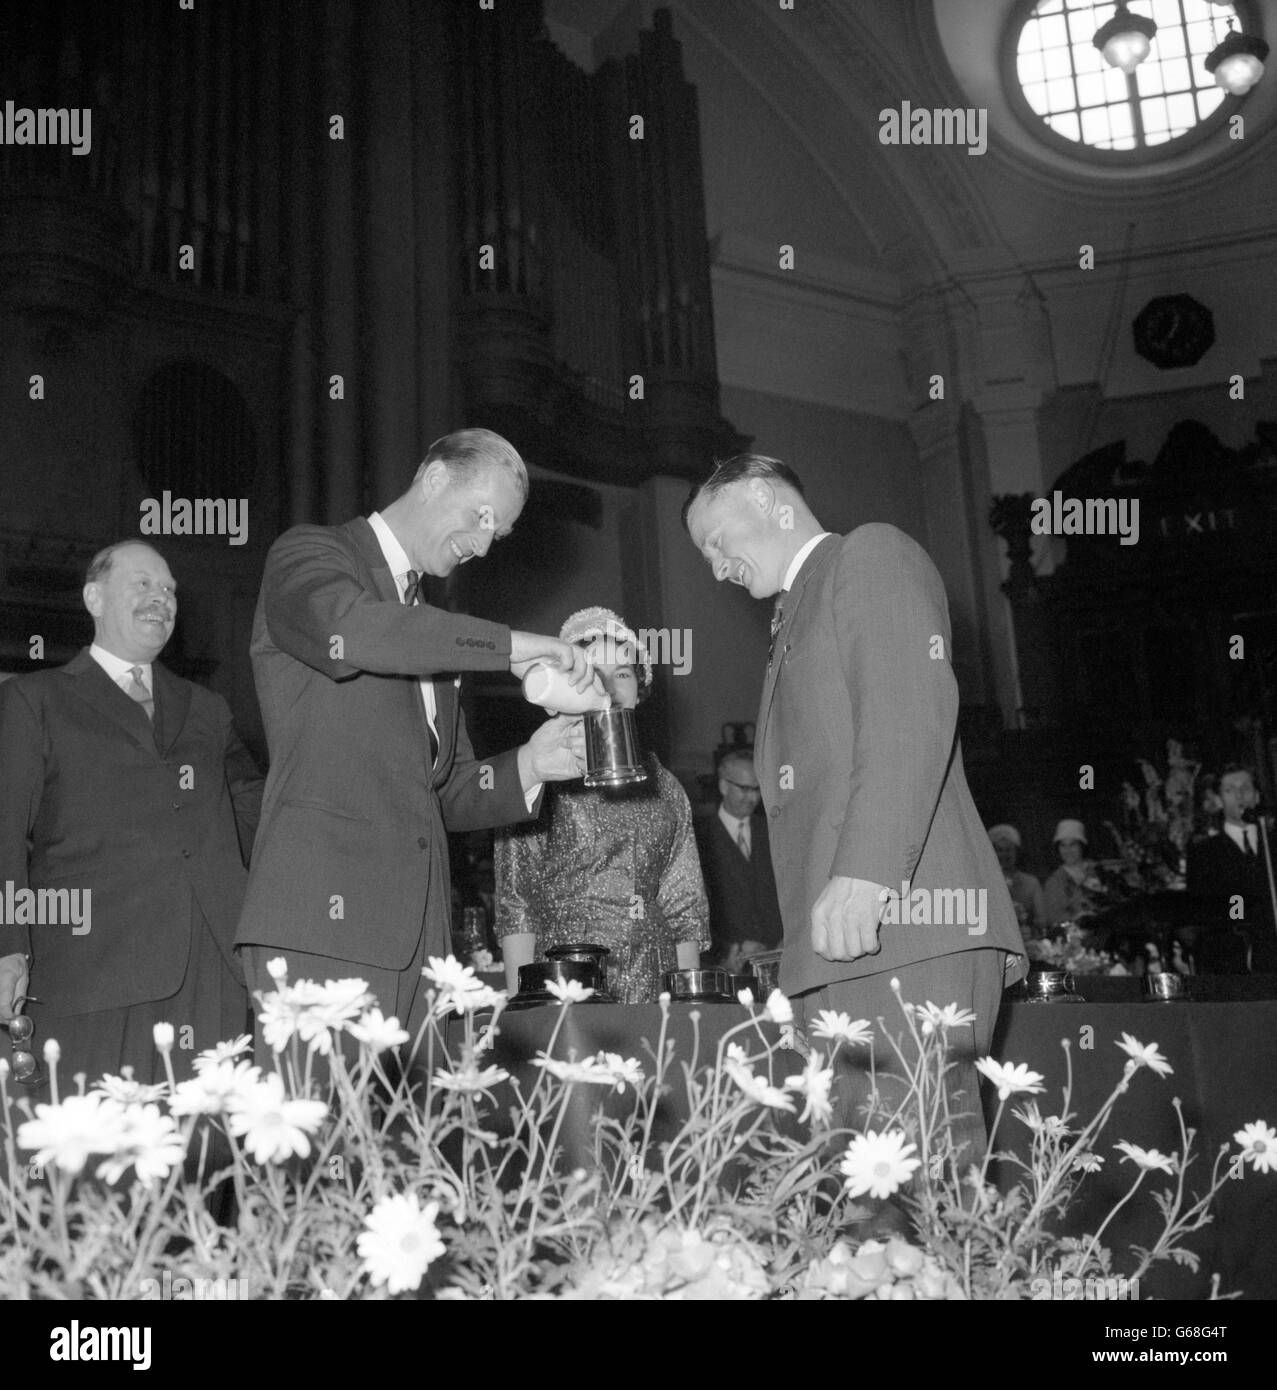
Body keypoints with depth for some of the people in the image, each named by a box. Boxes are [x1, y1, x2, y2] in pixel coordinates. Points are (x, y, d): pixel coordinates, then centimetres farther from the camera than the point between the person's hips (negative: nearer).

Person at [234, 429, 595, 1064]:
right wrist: (513, 645, -16)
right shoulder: (309, 555, 5)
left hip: (416, 933, 7)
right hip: (322, 913, -6)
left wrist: (527, 766, 5)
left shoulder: (435, 624, 25)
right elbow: (348, 628, -22)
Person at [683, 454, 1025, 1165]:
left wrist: (864, 871, -23)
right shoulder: (798, 612, 31)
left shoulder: (873, 553, 6)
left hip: (899, 920, -8)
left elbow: (916, 709, -12)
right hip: (842, 946, 9)